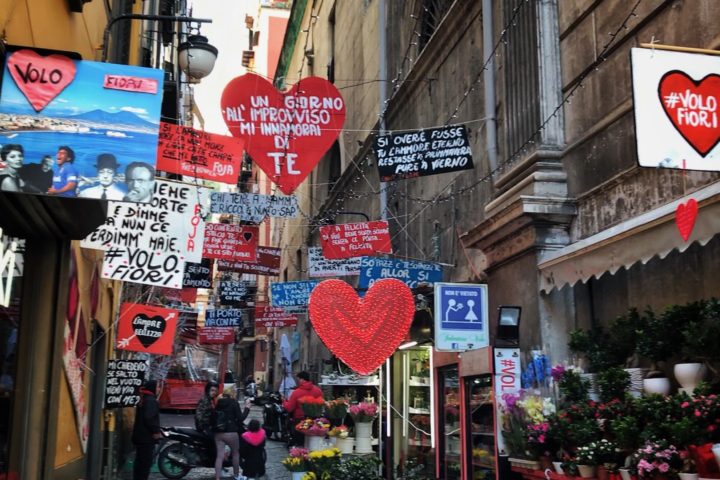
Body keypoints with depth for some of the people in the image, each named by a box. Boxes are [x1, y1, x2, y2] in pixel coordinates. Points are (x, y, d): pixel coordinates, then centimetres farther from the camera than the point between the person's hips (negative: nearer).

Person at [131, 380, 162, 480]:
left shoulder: (143, 400, 16)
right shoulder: (151, 400, -15)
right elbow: (149, 418, -26)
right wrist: (156, 431, -17)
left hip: (139, 435, 10)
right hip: (147, 437, -10)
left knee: (140, 461, 14)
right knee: (146, 462, -7)